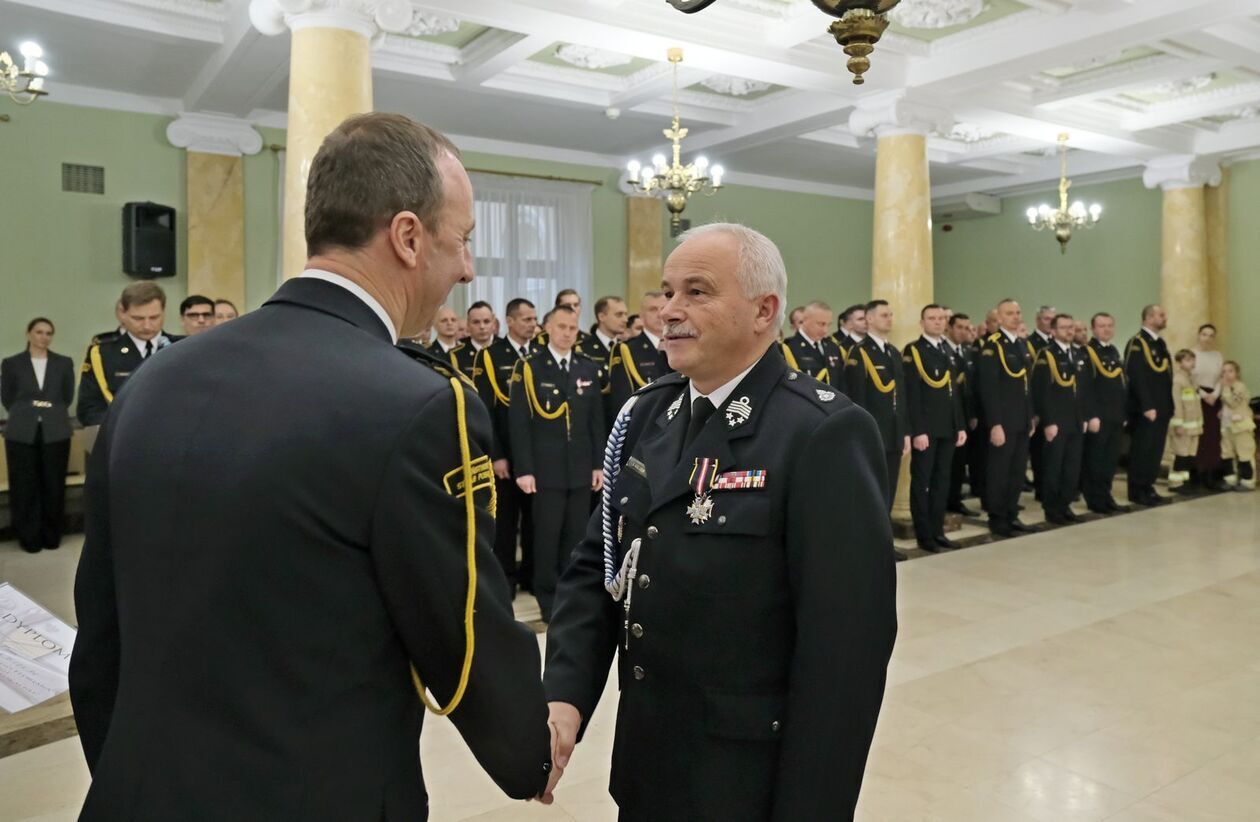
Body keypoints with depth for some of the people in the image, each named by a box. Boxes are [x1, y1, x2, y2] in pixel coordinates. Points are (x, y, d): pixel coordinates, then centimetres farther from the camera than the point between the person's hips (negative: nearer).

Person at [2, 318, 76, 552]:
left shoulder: (64, 363, 7)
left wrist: (51, 414, 3)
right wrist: (26, 414, 4)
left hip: (55, 432, 1)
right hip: (22, 433, 0)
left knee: (53, 486, 4)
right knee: (25, 486, 2)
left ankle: (52, 536, 14)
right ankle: (29, 538, 12)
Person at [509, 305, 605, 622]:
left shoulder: (589, 368, 10)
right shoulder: (528, 367, -3)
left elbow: (596, 420, 10)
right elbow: (519, 422, -7)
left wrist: (598, 464, 5)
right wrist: (524, 469, -12)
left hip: (581, 468, 4)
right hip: (546, 468, -4)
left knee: (576, 535, 9)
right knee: (547, 535, 3)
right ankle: (548, 597, 17)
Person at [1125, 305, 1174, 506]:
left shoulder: (1161, 343, 17)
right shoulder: (1137, 343, -12)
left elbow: (1166, 377, 18)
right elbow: (1137, 377, -19)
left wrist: (1169, 407, 14)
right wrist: (1147, 407, -22)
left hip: (1161, 408, 9)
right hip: (1145, 410, -9)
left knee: (1155, 451, 12)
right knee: (1142, 451, -2)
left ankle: (1148, 489, 20)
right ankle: (1137, 492, 5)